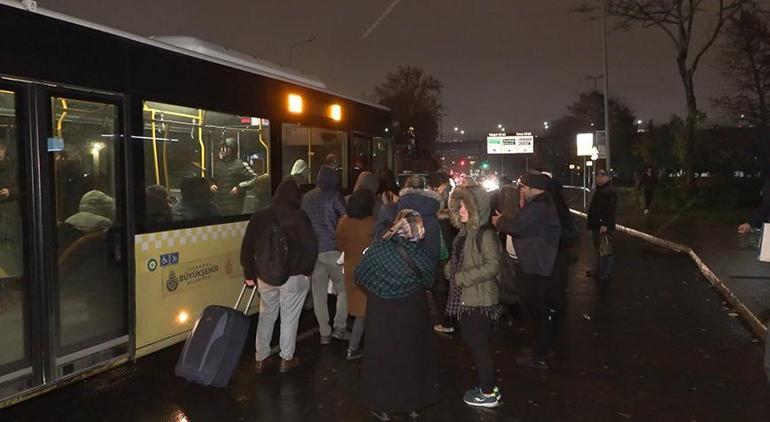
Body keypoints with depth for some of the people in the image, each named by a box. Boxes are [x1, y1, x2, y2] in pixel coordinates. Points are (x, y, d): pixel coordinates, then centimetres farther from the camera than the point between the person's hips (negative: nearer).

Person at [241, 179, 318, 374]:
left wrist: (249, 273, 12)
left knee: (266, 315, 17)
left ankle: (261, 359, 23)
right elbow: (311, 246, -13)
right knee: (289, 317, 8)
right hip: (293, 277, -4)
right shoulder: (299, 216, -10)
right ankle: (287, 359, 17)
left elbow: (247, 247, 5)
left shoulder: (259, 216, 3)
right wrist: (306, 270, 0)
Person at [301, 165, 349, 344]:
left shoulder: (305, 198, 10)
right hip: (332, 249, -4)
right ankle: (339, 327, 6)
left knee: (318, 293, 7)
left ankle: (324, 333, 12)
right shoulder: (334, 196, -4)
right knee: (343, 288, 9)